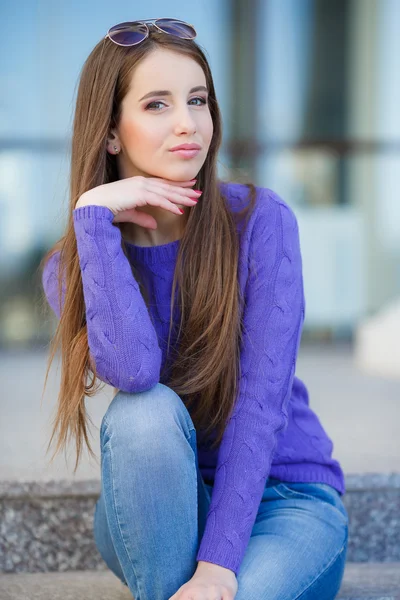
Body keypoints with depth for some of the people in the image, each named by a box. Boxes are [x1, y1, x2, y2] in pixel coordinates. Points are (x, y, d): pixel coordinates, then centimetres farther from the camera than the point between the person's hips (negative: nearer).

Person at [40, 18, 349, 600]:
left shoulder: (259, 219, -11)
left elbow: (261, 400, -18)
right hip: (160, 514, 3)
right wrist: (94, 218, -23)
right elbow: (131, 371, -27)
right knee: (145, 412, -31)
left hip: (283, 496, -2)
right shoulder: (70, 266, -5)